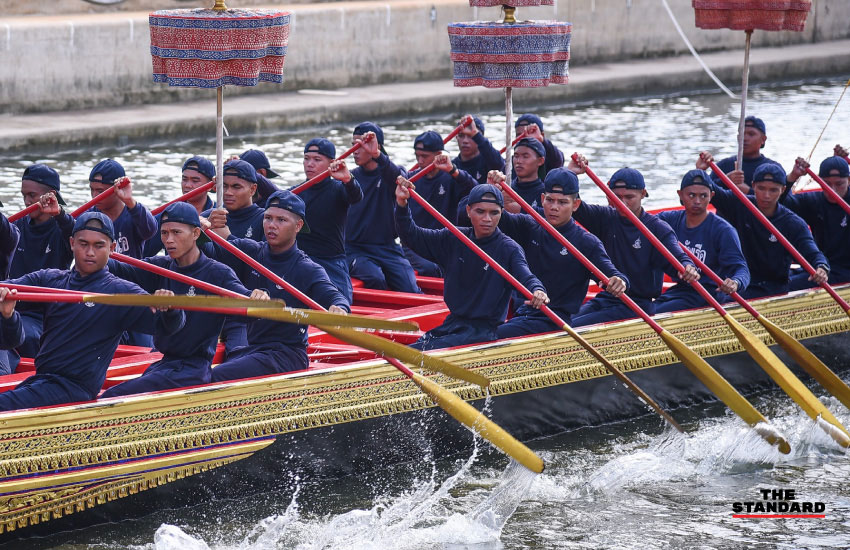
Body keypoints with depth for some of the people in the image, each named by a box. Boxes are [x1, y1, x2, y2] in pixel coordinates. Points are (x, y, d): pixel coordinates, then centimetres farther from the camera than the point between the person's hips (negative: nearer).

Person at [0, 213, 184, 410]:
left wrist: (170, 308, -31)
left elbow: (169, 325, -7)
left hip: (76, 387, -6)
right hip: (38, 379, 6)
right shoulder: (48, 279, 14)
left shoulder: (121, 292, 2)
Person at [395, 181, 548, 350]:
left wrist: (537, 291, -47)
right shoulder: (454, 239, 7)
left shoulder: (510, 250, -7)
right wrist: (402, 204, -8)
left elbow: (526, 277, -23)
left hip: (484, 330, -5)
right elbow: (412, 236, 8)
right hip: (452, 323, 5)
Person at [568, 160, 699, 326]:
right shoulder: (607, 218, 10)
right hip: (606, 298, 5)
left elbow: (678, 257, -15)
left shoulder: (658, 228, -4)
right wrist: (570, 174, -13)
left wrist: (688, 269, -40)